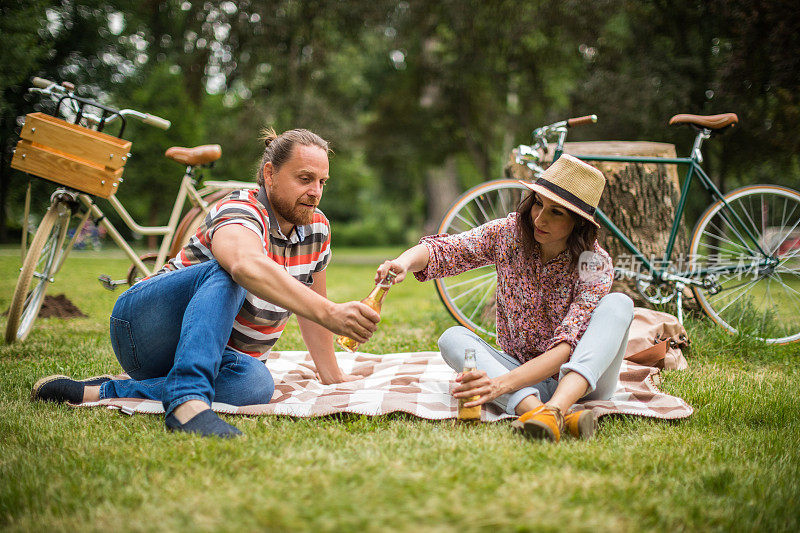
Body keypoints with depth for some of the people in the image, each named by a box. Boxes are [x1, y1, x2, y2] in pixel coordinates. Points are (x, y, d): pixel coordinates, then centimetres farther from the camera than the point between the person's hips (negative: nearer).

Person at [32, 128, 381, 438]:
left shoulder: (316, 228, 5)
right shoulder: (241, 212, -20)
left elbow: (307, 302, 18)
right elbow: (248, 266, -44)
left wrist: (331, 374, 18)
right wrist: (328, 312, -53)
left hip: (219, 353, 7)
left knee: (257, 384, -30)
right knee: (225, 273, -35)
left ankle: (98, 394, -26)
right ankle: (188, 401, -51)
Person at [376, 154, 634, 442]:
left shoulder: (595, 266, -17)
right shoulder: (509, 233, -6)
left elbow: (565, 348, -28)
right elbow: (441, 250, -12)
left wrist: (501, 384, -42)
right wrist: (405, 261, -37)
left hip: (580, 383, -3)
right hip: (524, 379, 3)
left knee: (618, 303, -27)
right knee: (453, 338, -21)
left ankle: (555, 410, -49)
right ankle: (535, 409, -46)